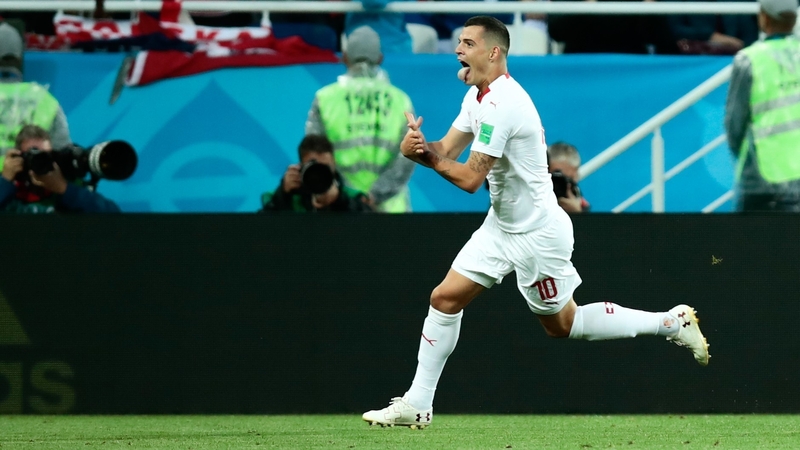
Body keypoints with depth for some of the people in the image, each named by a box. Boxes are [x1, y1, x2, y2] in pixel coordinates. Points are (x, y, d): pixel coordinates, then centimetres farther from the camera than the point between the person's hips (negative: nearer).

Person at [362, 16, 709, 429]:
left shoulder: (501, 104, -27)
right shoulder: (478, 96, 5)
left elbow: (469, 179, -26)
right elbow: (446, 151, 3)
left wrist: (426, 155, -17)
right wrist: (418, 146, -19)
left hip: (537, 233, -9)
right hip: (502, 225, 9)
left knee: (562, 324, 6)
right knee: (445, 298, 1)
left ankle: (671, 322, 17)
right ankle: (417, 404, 7)